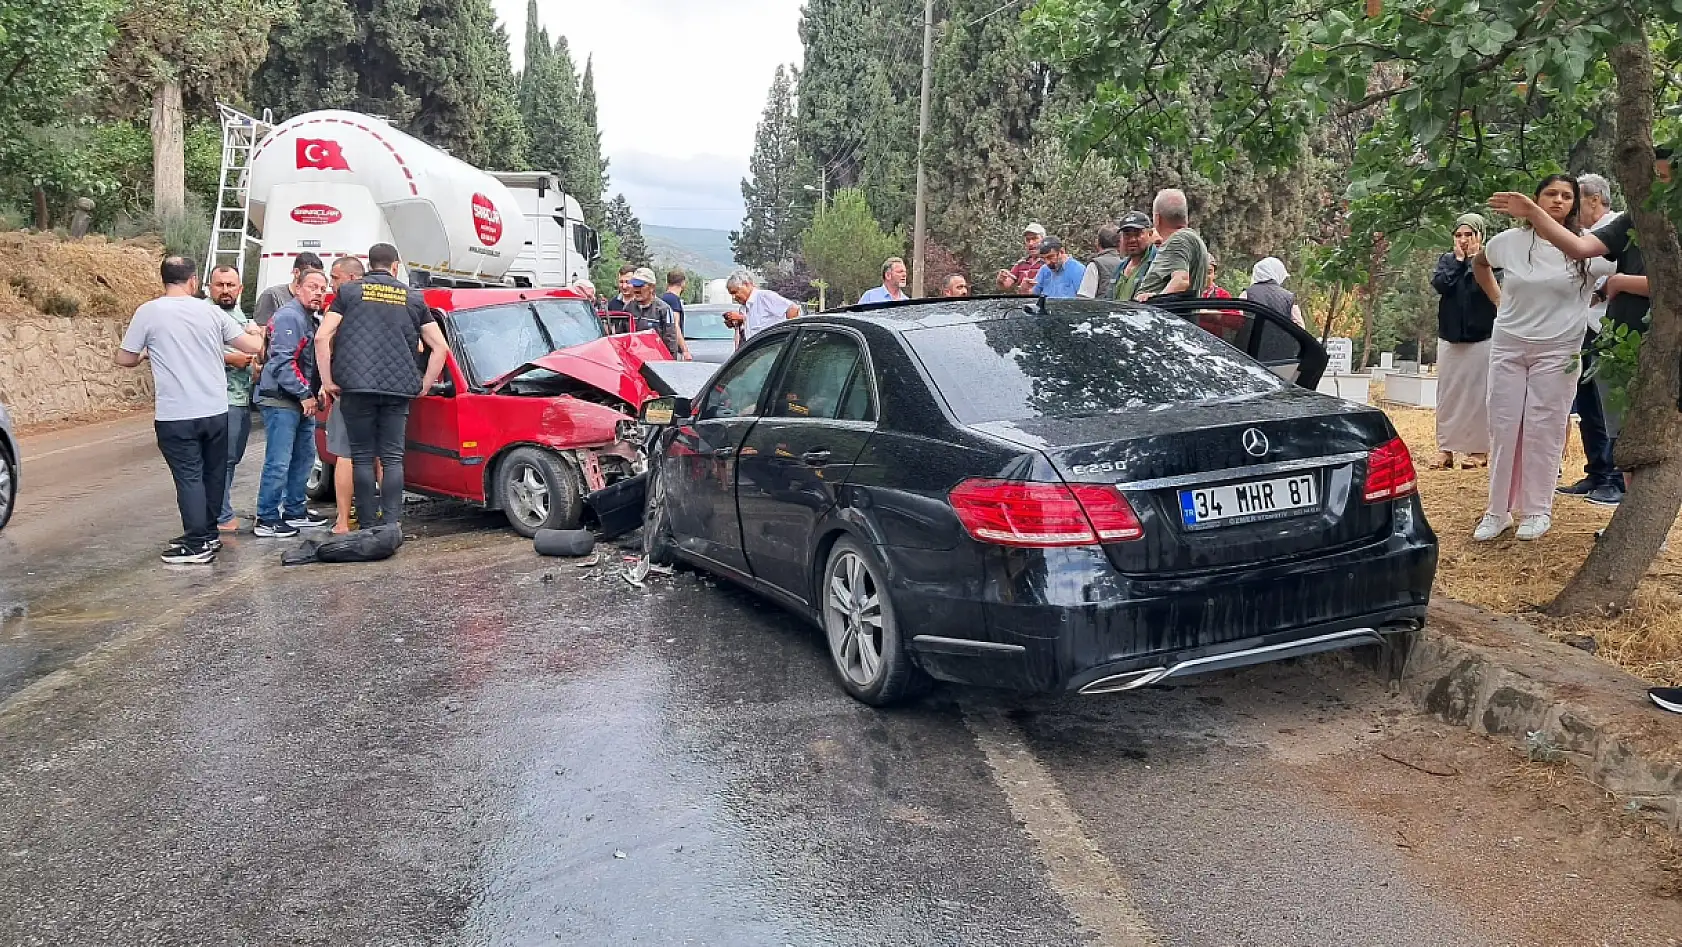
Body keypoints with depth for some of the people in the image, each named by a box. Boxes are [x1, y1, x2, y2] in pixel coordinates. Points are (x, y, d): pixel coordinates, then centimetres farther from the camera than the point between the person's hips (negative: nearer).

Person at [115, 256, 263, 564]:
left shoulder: (148, 312, -6)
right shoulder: (210, 311, 3)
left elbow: (124, 359, -2)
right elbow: (253, 346, 5)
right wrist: (257, 333, 27)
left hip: (176, 415, -3)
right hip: (215, 411, 4)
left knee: (189, 477, 0)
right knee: (213, 474, 16)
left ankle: (198, 545, 0)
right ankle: (208, 533, 25)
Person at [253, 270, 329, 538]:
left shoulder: (311, 320, 18)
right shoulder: (289, 317, -14)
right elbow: (282, 362, -22)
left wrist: (313, 395, 14)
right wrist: (305, 394, -19)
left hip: (302, 402, 10)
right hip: (281, 400, -10)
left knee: (304, 456, 16)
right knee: (278, 462, -9)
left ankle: (295, 512, 27)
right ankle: (267, 521, -5)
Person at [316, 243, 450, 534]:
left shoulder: (349, 291, 8)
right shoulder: (413, 298, 13)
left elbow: (322, 337, -1)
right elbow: (440, 346, 9)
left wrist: (327, 380, 3)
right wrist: (425, 384, 14)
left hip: (356, 387, -1)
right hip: (398, 390, 1)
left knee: (362, 456, 5)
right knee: (392, 458, 4)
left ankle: (368, 526, 5)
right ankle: (391, 524, -5)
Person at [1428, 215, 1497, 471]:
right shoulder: (1447, 260, 11)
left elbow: (1483, 285, -18)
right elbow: (1439, 284, -7)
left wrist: (1474, 258, -9)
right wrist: (1459, 259, -5)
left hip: (1481, 337, -4)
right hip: (1449, 336, 4)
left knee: (1478, 393, -4)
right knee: (1447, 393, 3)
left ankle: (1478, 449, 2)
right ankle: (1445, 448, 6)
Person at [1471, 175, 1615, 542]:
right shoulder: (1510, 241, 2)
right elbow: (1479, 264, 22)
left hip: (1557, 351, -2)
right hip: (1507, 347, 2)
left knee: (1544, 430, 0)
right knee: (1503, 428, 4)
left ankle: (1537, 511, 11)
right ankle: (1498, 511, 13)